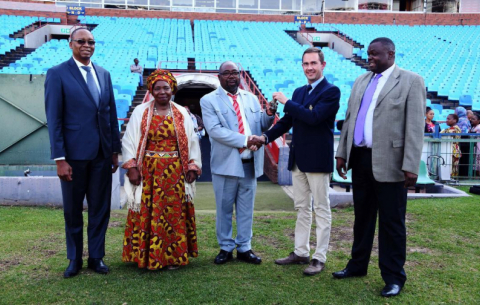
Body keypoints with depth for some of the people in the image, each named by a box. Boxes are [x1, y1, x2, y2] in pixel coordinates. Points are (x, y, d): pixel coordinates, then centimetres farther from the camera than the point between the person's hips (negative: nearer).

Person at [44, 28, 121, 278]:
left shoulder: (104, 74, 10)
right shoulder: (57, 74, -4)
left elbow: (112, 114, 11)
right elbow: (53, 119, -8)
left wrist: (115, 150, 8)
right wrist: (60, 158, -13)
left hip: (102, 154, 4)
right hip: (74, 154, -4)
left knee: (100, 208, 10)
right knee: (72, 210, 10)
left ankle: (96, 257, 25)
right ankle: (74, 259, 26)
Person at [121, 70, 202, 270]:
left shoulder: (181, 114, 7)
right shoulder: (140, 112, 2)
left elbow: (192, 142, 7)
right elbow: (129, 141, -1)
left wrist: (192, 167, -1)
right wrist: (132, 167, -9)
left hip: (175, 173, 2)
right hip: (148, 172, -1)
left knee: (174, 213, 5)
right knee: (148, 214, 1)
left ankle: (173, 256, 16)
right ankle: (147, 257, 13)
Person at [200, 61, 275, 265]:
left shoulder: (251, 98, 14)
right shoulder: (209, 100, -1)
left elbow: (261, 126, 13)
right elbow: (214, 129, -14)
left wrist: (269, 114, -8)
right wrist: (244, 140, -20)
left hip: (250, 163, 4)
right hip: (226, 163, -3)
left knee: (246, 209, 11)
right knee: (224, 209, 8)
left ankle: (244, 248, 23)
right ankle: (225, 248, 22)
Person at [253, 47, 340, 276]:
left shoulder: (331, 91, -9)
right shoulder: (299, 92, 14)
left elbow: (313, 117, -23)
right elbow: (287, 121, 14)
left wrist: (286, 102, -15)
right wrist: (267, 136, 0)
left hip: (318, 160, -7)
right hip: (298, 159, 8)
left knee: (321, 209, 3)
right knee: (302, 208, 14)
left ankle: (320, 257, 12)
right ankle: (301, 252, 26)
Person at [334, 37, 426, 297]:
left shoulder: (411, 81, -4)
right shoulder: (360, 82, 15)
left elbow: (415, 126, -10)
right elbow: (349, 119, 17)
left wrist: (411, 166, -16)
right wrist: (342, 153, 12)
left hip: (389, 162, -6)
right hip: (360, 159, 6)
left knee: (391, 222, 3)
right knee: (362, 216, 17)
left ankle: (393, 277, 17)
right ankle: (358, 265, 32)